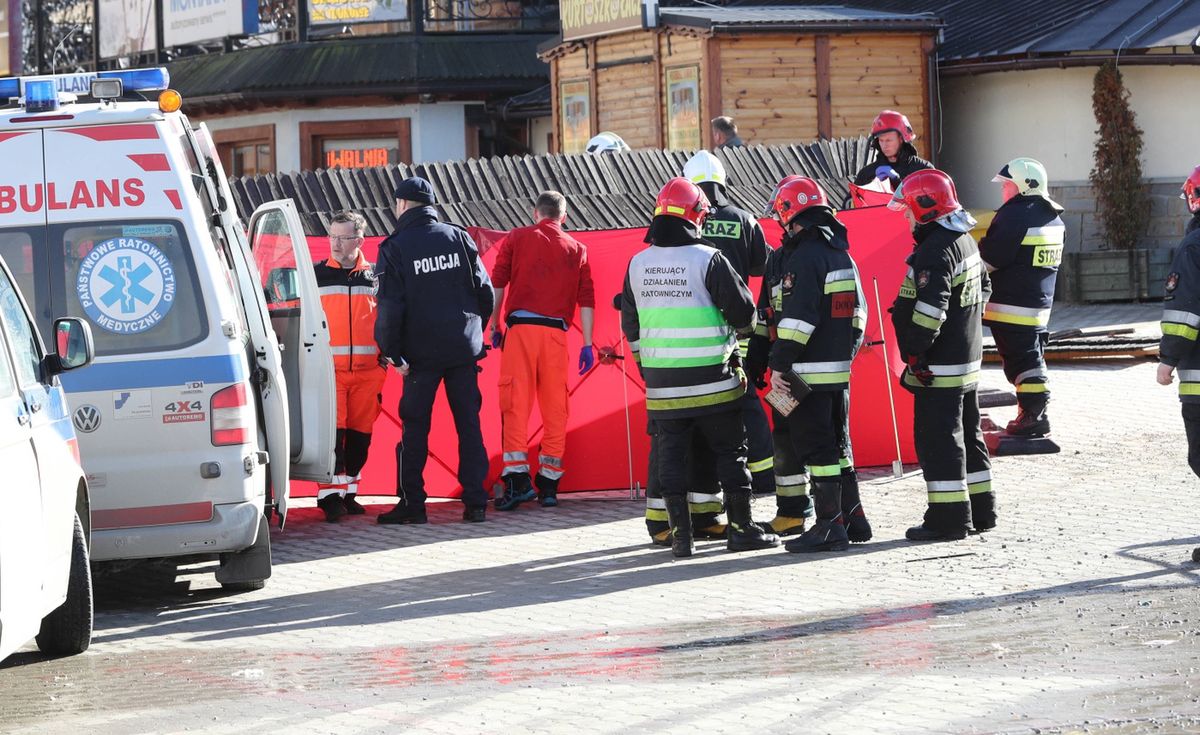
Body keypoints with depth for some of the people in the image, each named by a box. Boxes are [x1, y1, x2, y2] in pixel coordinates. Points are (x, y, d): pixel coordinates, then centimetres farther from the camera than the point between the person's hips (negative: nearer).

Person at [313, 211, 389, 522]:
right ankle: (330, 494, -14)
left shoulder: (375, 275, 10)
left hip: (367, 369, 3)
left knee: (360, 432, 5)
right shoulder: (315, 275, 5)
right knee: (332, 430, -12)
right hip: (328, 366, -2)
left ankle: (348, 491, 16)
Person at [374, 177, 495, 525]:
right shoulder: (458, 238, 4)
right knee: (469, 425, 6)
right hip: (464, 349, 3)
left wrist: (392, 352, -5)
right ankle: (475, 502, 3)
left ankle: (411, 503, 4)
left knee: (415, 429, 4)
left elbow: (390, 308, -11)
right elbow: (485, 290, 5)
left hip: (422, 352, -3)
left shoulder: (395, 248, -5)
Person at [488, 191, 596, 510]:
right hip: (557, 333, 1)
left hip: (520, 328, -1)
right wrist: (587, 344, 8)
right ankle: (549, 483, 6)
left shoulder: (517, 238, 10)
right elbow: (586, 300, 7)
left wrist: (494, 326, 9)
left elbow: (497, 284, 3)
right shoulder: (576, 249, 14)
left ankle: (517, 479, -14)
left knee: (515, 403, -3)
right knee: (555, 408, 6)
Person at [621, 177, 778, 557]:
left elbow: (630, 326, 13)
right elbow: (743, 312, -8)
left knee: (672, 455, 8)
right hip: (711, 380, -4)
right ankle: (741, 529, 9)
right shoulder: (708, 259, -11)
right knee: (730, 451, 7)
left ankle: (680, 535, 6)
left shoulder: (638, 264, 4)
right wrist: (736, 329, 15)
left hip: (662, 383, 4)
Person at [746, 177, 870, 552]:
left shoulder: (803, 257, -15)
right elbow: (858, 311, 19)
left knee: (815, 447, -6)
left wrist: (780, 364, -18)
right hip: (840, 367, 9)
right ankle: (852, 516, 20)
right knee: (837, 444, 16)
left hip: (809, 370, -9)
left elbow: (798, 317, -21)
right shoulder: (842, 254, 14)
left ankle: (829, 526, -6)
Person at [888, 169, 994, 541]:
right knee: (966, 434, 18)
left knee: (937, 438, -6)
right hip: (968, 357, 10)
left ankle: (947, 517, -5)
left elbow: (930, 307, -26)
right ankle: (980, 509, 24)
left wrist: (915, 352, -21)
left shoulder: (935, 251, -20)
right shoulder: (965, 241, 13)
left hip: (940, 366, -10)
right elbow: (983, 286, 25)